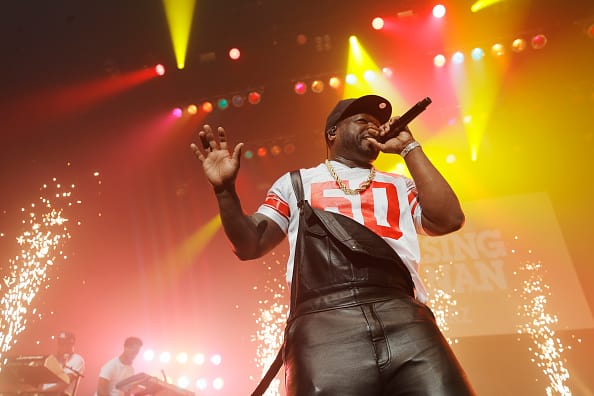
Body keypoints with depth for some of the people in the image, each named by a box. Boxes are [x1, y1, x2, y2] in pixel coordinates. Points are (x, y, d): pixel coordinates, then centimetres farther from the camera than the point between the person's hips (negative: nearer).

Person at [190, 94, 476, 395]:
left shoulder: (400, 186, 27)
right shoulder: (296, 183, 22)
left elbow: (448, 219, 9)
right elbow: (250, 245, 15)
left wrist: (409, 148, 16)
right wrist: (225, 189, -2)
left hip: (404, 319, 2)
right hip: (323, 322, -1)